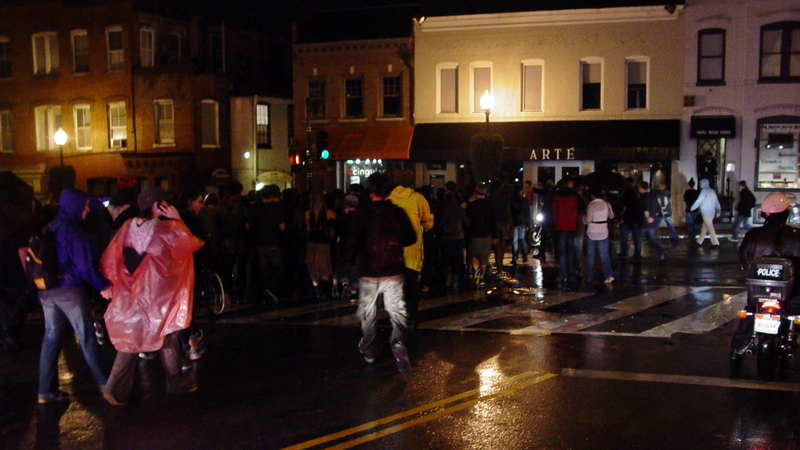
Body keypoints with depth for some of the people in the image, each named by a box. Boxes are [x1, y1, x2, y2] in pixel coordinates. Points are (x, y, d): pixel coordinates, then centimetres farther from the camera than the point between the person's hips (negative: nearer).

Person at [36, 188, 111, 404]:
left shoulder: (49, 229, 10)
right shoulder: (73, 230, -14)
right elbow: (84, 266, -17)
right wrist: (103, 285, -9)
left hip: (46, 291, 7)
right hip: (69, 289, -7)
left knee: (51, 337, 10)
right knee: (86, 336, 3)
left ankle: (46, 390, 12)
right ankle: (104, 382, 13)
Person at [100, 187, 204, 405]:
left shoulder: (128, 227, 0)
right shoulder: (166, 229, -16)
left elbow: (111, 257, 3)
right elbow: (193, 243, -4)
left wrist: (109, 284, 10)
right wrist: (178, 221, -1)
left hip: (129, 295, 5)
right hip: (157, 295, -5)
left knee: (131, 340, 13)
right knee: (168, 337, 13)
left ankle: (115, 389, 7)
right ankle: (175, 382, 26)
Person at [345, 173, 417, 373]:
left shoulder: (363, 212, -8)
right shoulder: (398, 212, -1)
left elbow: (353, 239, -12)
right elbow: (411, 238, 7)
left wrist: (349, 257, 7)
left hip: (369, 272, -1)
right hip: (394, 271, 1)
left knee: (368, 313, 14)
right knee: (397, 310, 5)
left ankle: (368, 351, 25)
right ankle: (398, 343, -19)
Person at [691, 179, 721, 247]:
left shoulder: (704, 190, -8)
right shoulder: (712, 191, 16)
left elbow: (699, 200, -11)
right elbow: (716, 202, 17)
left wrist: (692, 208, -3)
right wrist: (718, 211, 18)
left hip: (706, 212, -8)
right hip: (712, 212, 8)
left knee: (710, 227, -8)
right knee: (704, 227, 13)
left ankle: (715, 242, -11)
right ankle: (699, 241, 19)